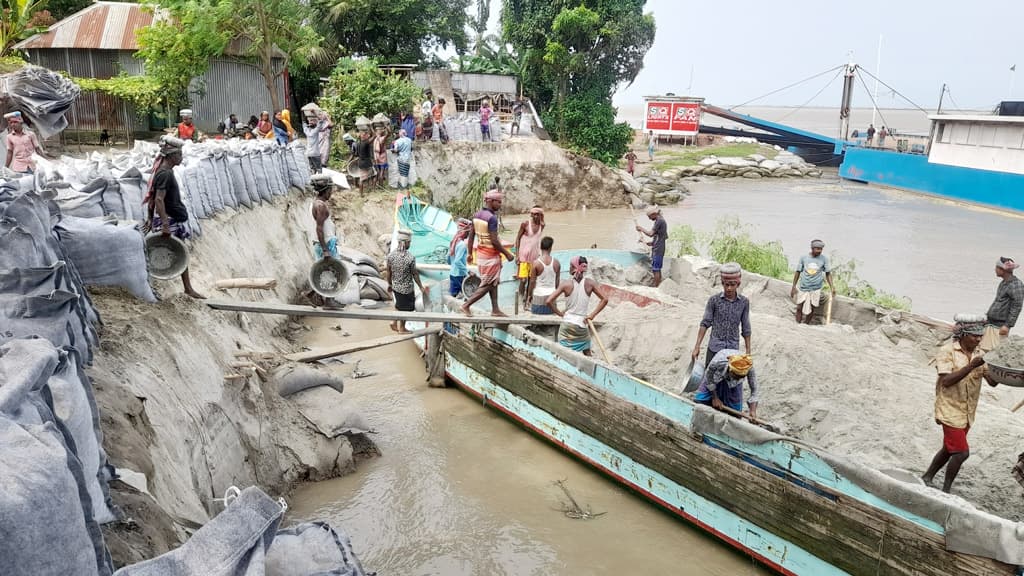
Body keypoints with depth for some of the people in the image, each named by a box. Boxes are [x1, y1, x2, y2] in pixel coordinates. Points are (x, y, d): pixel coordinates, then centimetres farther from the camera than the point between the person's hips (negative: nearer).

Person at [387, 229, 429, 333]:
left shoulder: (391, 255, -11)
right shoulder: (410, 258, -25)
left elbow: (389, 272, -1)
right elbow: (415, 274, -15)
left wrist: (389, 284, 15)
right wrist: (421, 287, -2)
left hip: (395, 286, 5)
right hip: (407, 288, -4)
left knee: (399, 305, 28)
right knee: (406, 308, 16)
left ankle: (395, 323, 29)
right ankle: (401, 328, 30)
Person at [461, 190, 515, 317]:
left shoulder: (477, 214, 6)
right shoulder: (492, 218, -20)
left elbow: (471, 236, 9)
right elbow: (494, 241, -22)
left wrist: (470, 253, 15)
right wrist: (507, 254, -13)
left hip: (481, 252, 9)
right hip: (491, 256, -9)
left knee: (493, 282, 16)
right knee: (487, 285, 0)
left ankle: (495, 309, 19)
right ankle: (466, 305, 0)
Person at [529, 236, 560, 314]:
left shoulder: (536, 263, -11)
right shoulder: (556, 262, -2)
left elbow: (532, 281, -6)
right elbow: (557, 280, 8)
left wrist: (529, 295, 7)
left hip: (539, 295, -2)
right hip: (551, 295, 3)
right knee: (551, 313, 13)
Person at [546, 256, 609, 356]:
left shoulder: (566, 284, -9)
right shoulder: (590, 283, -4)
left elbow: (548, 301, -13)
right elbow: (604, 299, -7)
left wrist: (560, 313, 0)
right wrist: (592, 315, -3)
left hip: (567, 324, -1)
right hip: (582, 325, 1)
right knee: (587, 354, 20)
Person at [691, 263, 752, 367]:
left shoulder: (744, 302, -2)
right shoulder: (714, 300, -7)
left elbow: (745, 328, 5)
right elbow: (705, 323, -3)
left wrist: (748, 351, 7)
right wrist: (697, 347, -6)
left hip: (733, 349, 1)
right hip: (715, 348, -1)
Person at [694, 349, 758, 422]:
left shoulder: (749, 368, -40)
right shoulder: (717, 362, -43)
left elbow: (754, 389, -27)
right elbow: (709, 379, -21)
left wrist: (753, 411, -36)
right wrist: (715, 398, -12)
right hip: (716, 378, -1)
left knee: (735, 409, -5)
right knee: (699, 401, -6)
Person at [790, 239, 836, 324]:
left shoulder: (824, 259, -5)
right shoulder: (803, 257, -5)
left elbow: (828, 273, 2)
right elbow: (798, 272, 4)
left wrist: (832, 287, -6)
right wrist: (793, 287, 4)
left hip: (815, 288, 0)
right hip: (803, 287, 0)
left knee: (812, 309, 8)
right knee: (799, 308, 4)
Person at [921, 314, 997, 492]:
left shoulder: (979, 353, 4)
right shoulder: (947, 351, -13)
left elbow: (992, 381, -3)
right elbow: (946, 381, -22)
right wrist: (971, 366, -28)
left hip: (968, 413, 7)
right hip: (951, 411, -7)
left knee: (949, 449, 17)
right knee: (961, 452, -9)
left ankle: (926, 478, 33)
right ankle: (946, 490, 7)